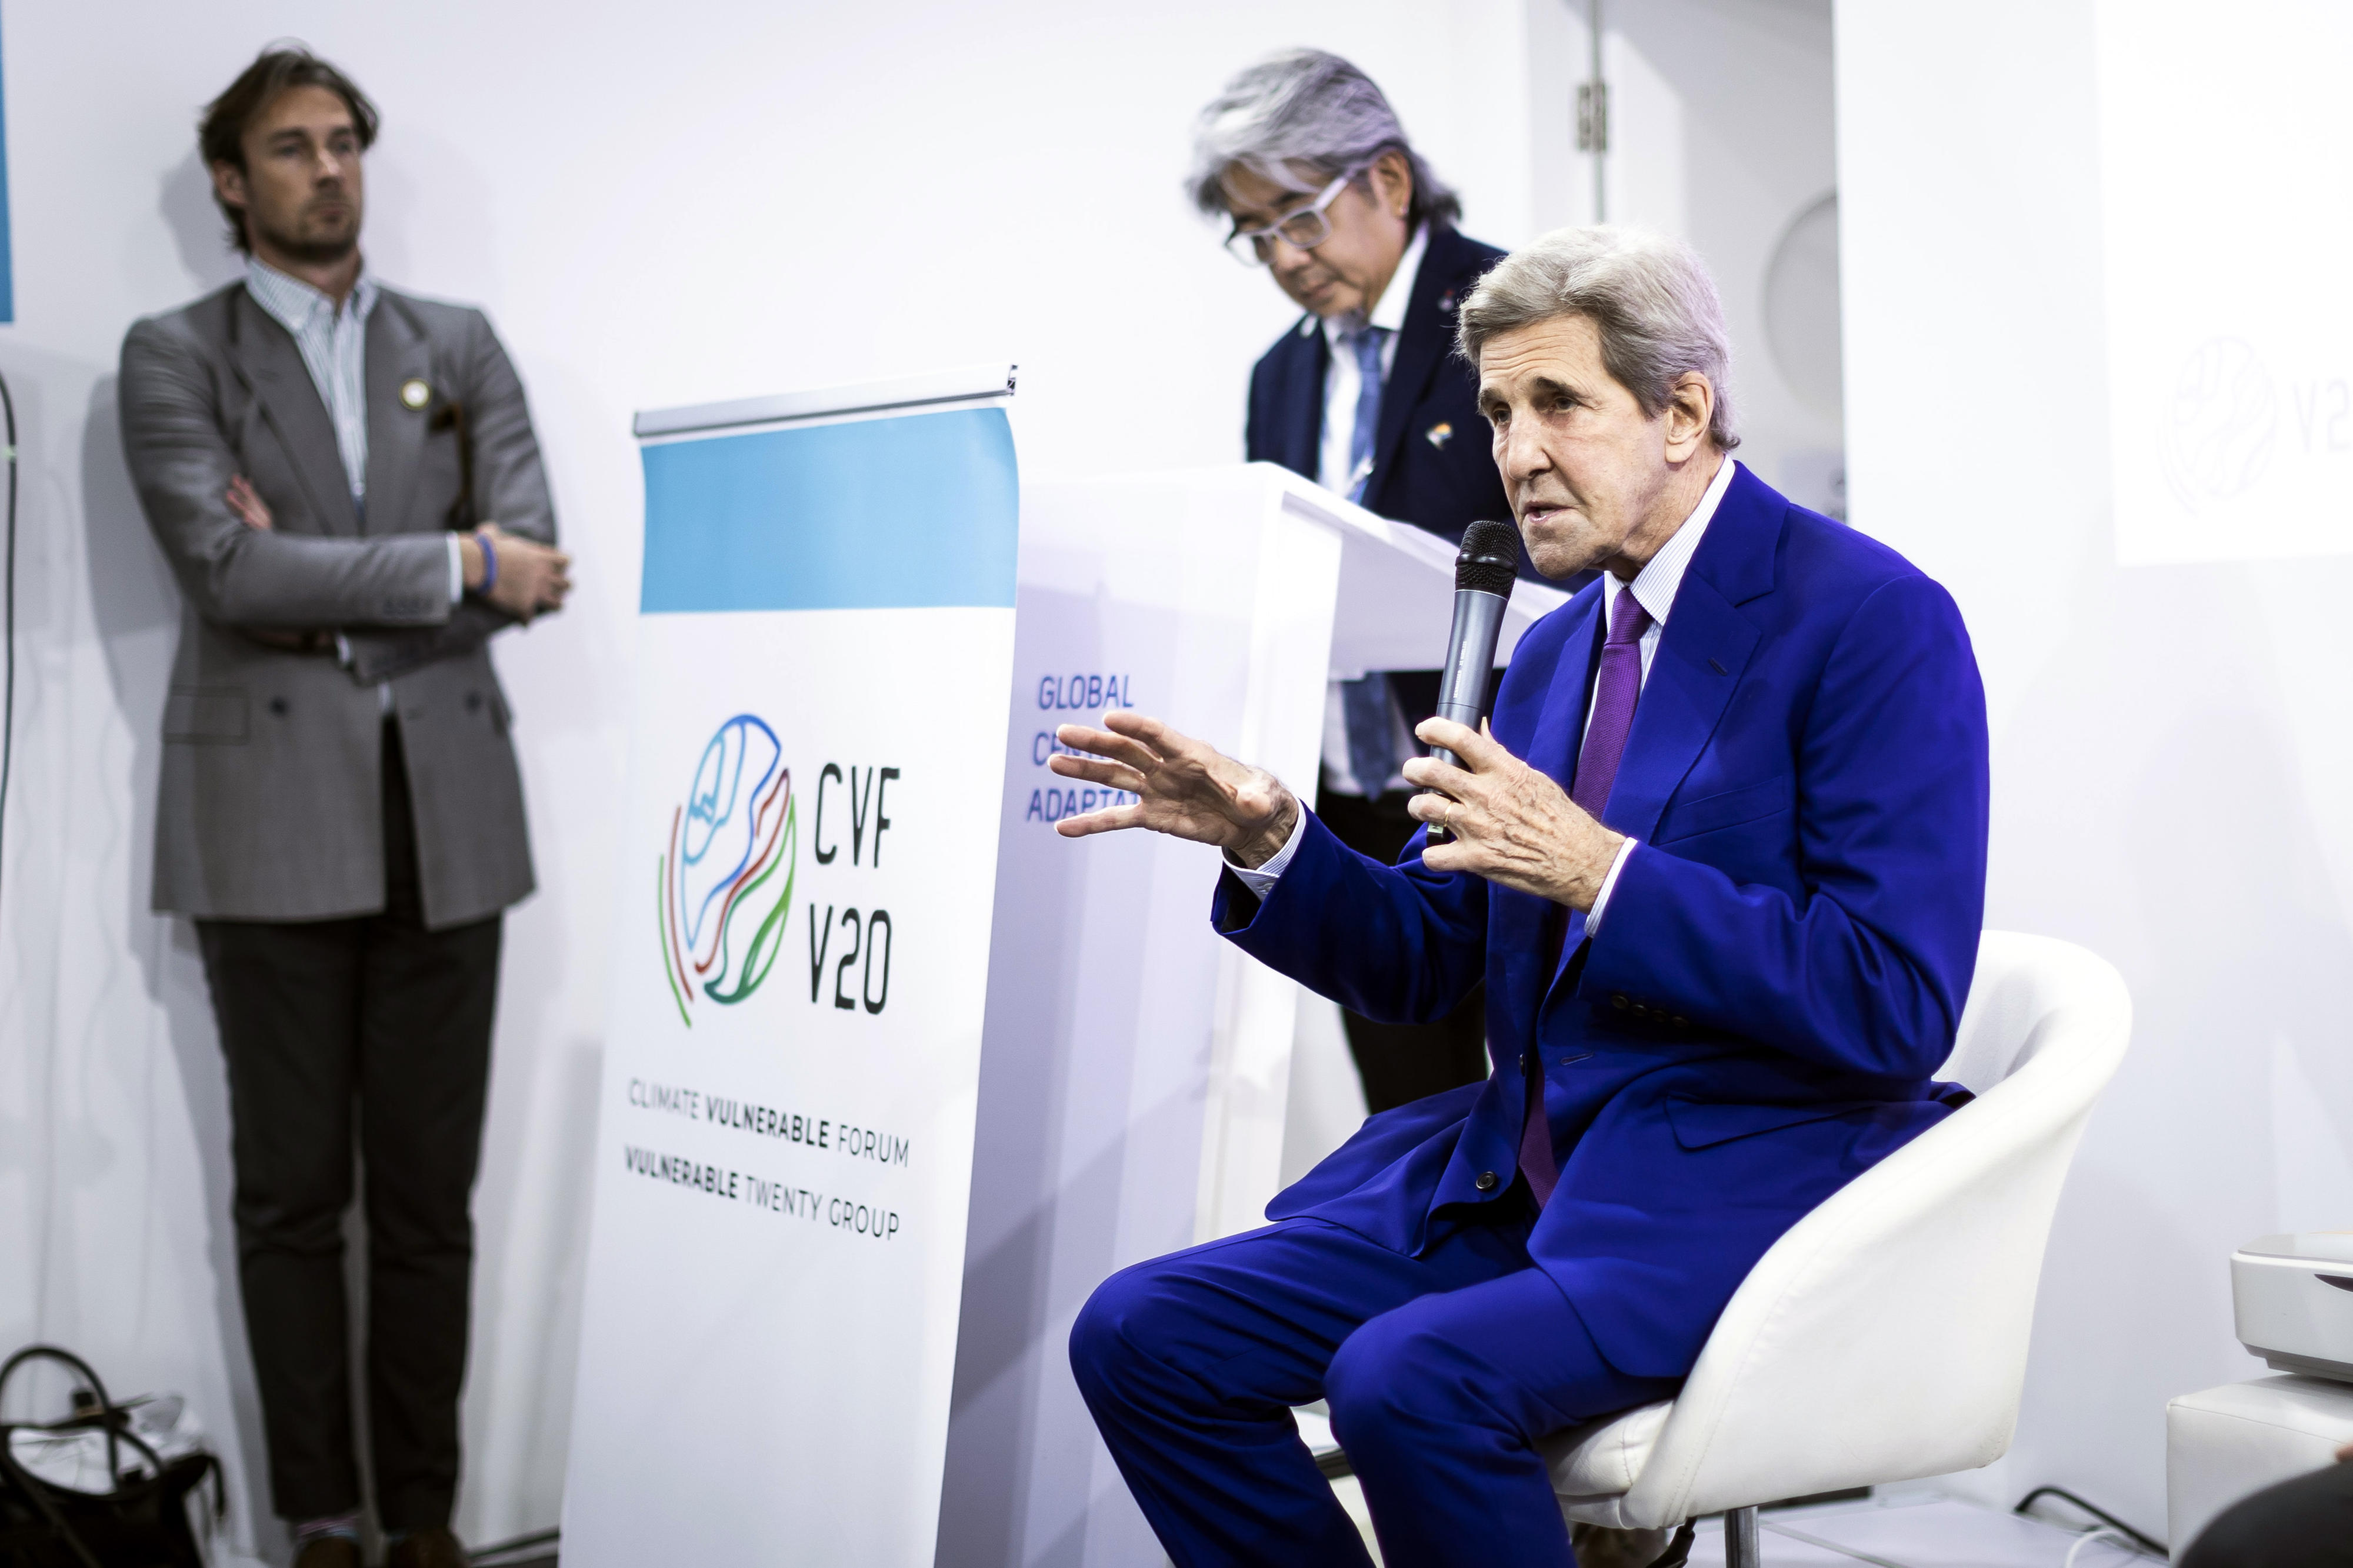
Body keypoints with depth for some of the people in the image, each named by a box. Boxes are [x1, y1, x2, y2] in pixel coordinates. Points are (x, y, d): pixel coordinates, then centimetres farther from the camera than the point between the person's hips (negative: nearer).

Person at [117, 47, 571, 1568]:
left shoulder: (461, 346, 13)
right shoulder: (175, 357, 4)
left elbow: (532, 562, 0)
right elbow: (229, 571, -11)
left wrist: (317, 576, -9)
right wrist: (451, 562, -11)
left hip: (446, 809, 2)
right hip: (272, 823, -2)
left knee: (430, 1196, 7)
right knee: (292, 1195, 6)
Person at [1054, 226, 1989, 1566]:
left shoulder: (1876, 621, -9)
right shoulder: (1554, 652, 15)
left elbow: (1896, 1006, -17)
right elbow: (1418, 961, 16)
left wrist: (1601, 870, -23)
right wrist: (1271, 839, -3)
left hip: (1743, 1190, -7)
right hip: (1514, 1176, 8)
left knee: (1409, 1378, -31)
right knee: (1139, 1336, -6)